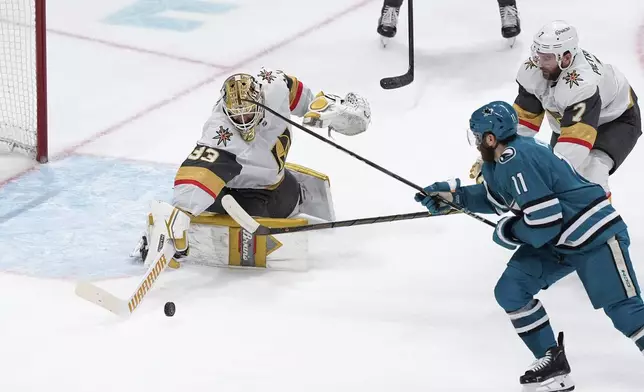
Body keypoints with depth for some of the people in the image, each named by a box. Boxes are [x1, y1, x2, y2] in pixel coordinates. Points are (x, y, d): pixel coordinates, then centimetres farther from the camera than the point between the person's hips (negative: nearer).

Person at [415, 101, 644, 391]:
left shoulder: (518, 161, -26)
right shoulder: (500, 160, 5)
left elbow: (545, 220, -27)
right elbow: (496, 198, 26)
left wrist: (508, 233, -10)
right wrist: (452, 194, 19)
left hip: (594, 235, -10)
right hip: (555, 239, 10)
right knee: (510, 290, 2)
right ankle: (552, 362, 8)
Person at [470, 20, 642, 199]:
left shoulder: (583, 83, -43)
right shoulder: (532, 70, -23)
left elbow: (575, 140, -47)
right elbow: (523, 117, -14)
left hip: (618, 119, -7)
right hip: (567, 118, 7)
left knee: (591, 171, -30)